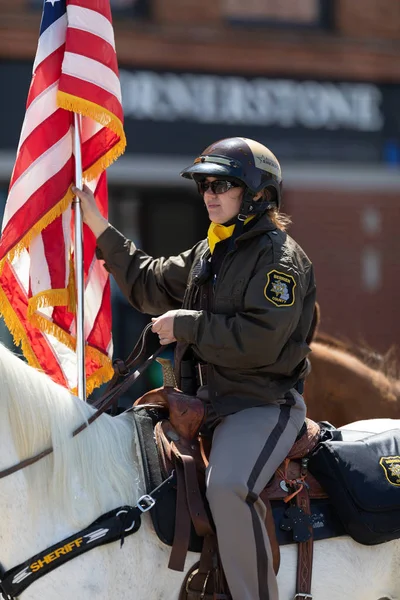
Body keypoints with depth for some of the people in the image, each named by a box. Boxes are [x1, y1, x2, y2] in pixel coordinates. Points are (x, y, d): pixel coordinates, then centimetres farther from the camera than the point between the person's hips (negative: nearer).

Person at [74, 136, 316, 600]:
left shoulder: (280, 257, -11)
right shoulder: (207, 253, 17)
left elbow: (261, 339, -23)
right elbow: (149, 284, 28)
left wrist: (186, 325, -17)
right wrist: (99, 227, 23)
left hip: (262, 405, -10)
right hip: (203, 401, 10)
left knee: (227, 485, -35)